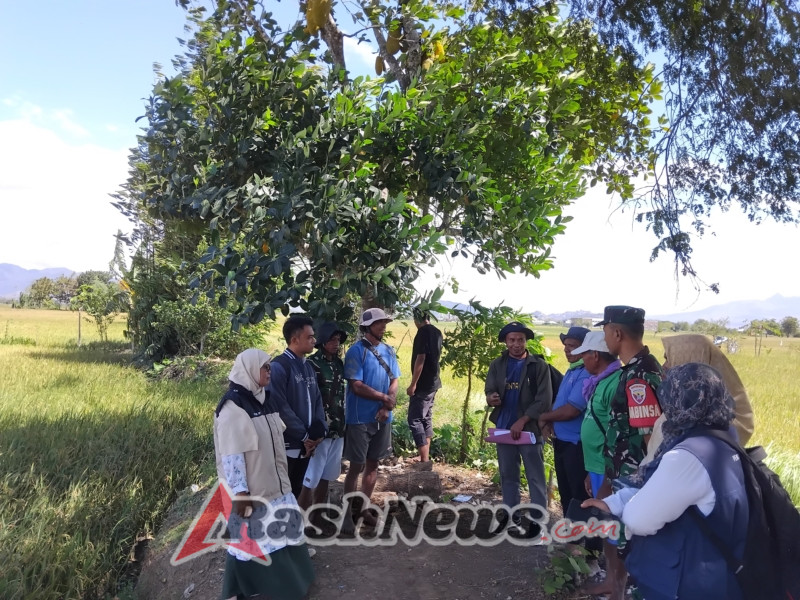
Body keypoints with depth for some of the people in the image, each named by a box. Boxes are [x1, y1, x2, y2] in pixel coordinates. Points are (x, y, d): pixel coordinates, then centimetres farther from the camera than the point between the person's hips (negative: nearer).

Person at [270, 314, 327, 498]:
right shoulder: (279, 366, -14)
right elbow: (280, 407, -19)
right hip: (286, 444, -7)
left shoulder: (308, 367, 12)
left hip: (306, 444, 7)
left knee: (296, 490, 17)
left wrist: (320, 431, -1)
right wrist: (303, 435, -14)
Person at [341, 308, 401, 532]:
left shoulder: (388, 350, 7)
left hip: (382, 417, 6)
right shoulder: (356, 351, -12)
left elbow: (395, 380, 8)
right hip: (360, 418, -6)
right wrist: (385, 398, -11)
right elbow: (357, 386, -17)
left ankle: (363, 508, 27)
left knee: (373, 464, 14)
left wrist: (387, 407, -8)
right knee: (356, 466, 0)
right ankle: (348, 513, 12)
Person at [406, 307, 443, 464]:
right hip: (433, 382, 9)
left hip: (423, 384, -9)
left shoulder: (423, 332, -16)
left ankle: (424, 460, -6)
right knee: (426, 419, 15)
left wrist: (413, 384, -18)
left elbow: (420, 359, -21)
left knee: (415, 420, -5)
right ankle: (425, 456, 21)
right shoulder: (437, 332, 10)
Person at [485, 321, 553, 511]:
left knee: (536, 479, 1)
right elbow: (489, 390, 3)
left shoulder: (539, 365, -6)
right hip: (504, 429, 4)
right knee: (508, 477, 14)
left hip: (530, 429, -4)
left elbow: (544, 400, -11)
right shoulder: (497, 365, 6)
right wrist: (491, 398, -22)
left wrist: (522, 421, -17)